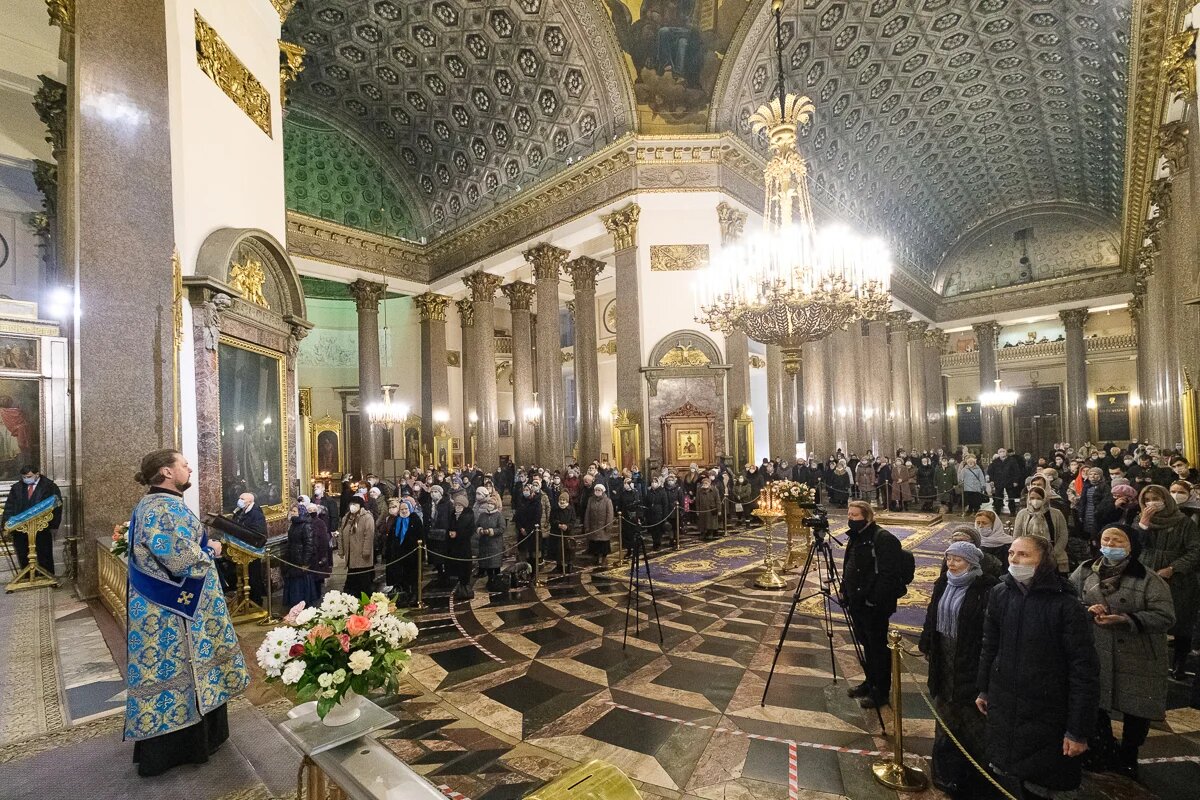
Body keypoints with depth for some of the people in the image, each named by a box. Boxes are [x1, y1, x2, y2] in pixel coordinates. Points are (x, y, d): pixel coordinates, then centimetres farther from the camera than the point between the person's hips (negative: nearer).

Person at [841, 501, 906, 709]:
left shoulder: (883, 539, -18)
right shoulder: (856, 538, 11)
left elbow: (888, 574, -22)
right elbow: (848, 568, 19)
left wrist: (874, 600, -23)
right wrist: (845, 592, 15)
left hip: (874, 606, -9)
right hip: (857, 603, 9)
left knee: (878, 647, 4)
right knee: (866, 644, 21)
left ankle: (881, 692, 18)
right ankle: (869, 682, 36)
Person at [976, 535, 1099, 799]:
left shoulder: (1066, 606, -17)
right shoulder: (1000, 594, -3)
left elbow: (1084, 671, -15)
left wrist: (1079, 730, -13)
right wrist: (984, 689, 14)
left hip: (1045, 715, -4)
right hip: (1002, 707, 4)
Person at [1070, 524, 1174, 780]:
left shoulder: (1148, 579, -9)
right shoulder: (1084, 572, 0)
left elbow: (1165, 617, -12)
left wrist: (1126, 620, -23)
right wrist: (1086, 610, -15)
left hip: (1136, 658, -3)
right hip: (1093, 655, 3)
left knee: (1135, 710, 10)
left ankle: (1128, 758, 33)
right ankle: (1103, 748, 39)